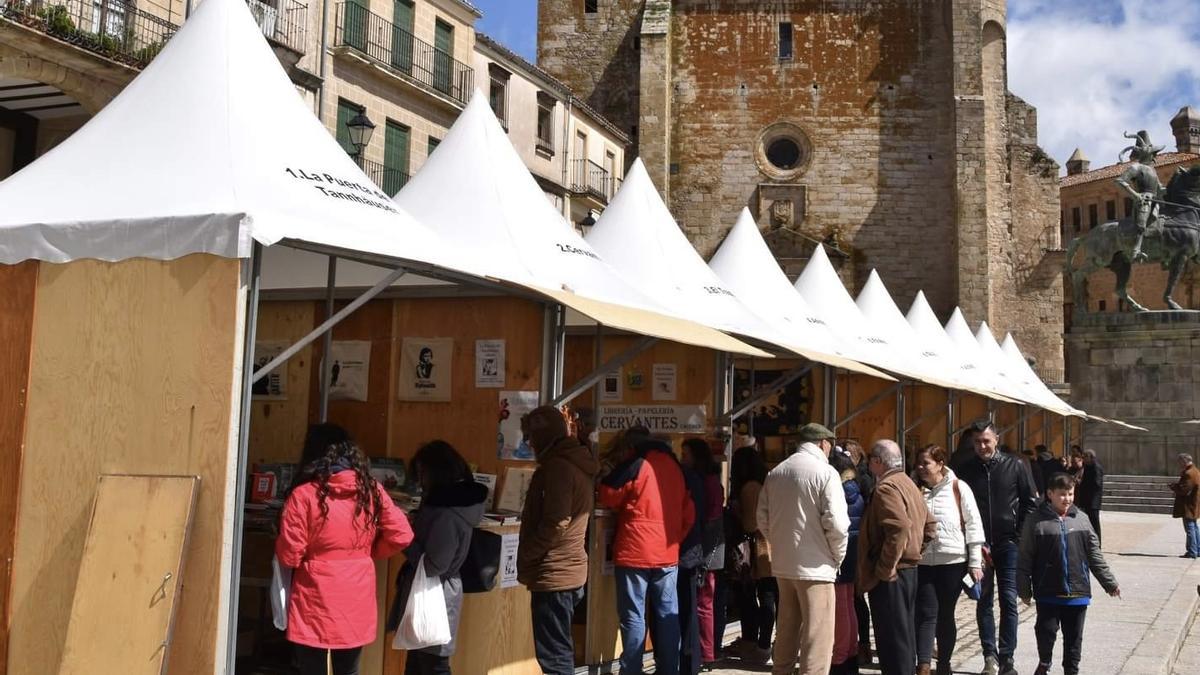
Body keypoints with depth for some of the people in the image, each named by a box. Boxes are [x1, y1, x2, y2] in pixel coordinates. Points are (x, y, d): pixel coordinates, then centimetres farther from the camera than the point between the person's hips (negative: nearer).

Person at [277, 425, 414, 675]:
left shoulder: (303, 495, -13)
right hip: (357, 602, 4)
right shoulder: (371, 491, -2)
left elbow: (289, 556, -11)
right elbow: (401, 536, -2)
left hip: (315, 603, -3)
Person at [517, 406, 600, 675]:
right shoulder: (577, 462, 14)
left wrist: (525, 554, -11)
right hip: (568, 570, 10)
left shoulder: (557, 466, -16)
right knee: (559, 651, 16)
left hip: (553, 574, -10)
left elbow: (555, 523, -23)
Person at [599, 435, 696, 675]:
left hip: (635, 553, -5)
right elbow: (688, 513, 14)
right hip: (667, 554, 5)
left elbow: (607, 497, -1)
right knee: (668, 615, 10)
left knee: (633, 617, -1)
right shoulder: (675, 466, 11)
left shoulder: (635, 464, -8)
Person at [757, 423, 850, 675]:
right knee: (818, 636, -1)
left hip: (782, 564, 6)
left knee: (787, 630, 19)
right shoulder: (825, 472, -12)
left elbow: (763, 519, 8)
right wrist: (837, 556, -3)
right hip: (815, 566, -6)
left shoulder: (776, 472, 6)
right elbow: (836, 522, -18)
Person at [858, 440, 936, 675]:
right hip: (908, 570, 10)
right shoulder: (907, 484, 15)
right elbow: (930, 525, 21)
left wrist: (884, 569, -23)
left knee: (892, 640, -5)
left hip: (890, 576, -10)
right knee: (904, 636, 16)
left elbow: (900, 527, -29)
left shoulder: (886, 487, -15)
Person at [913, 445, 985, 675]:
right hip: (922, 562, 1)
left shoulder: (958, 488, -2)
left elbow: (973, 525, -1)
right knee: (926, 614, -4)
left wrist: (975, 562, -4)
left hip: (952, 561, -1)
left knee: (946, 614, 9)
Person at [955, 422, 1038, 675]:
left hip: (1008, 543, -1)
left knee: (1009, 600, -1)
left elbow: (1030, 501, 4)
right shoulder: (965, 470, 0)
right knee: (984, 601, 5)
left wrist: (1018, 535, -2)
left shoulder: (1015, 466, 0)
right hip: (979, 545, 1)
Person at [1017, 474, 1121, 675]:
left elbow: (1095, 557, 10)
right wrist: (1024, 590, -6)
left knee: (1074, 637, 10)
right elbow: (1025, 560, -5)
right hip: (1048, 593, -3)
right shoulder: (1036, 521, -7)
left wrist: (1110, 583, 9)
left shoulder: (1081, 520, 4)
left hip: (1078, 593, 3)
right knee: (1046, 631, 2)